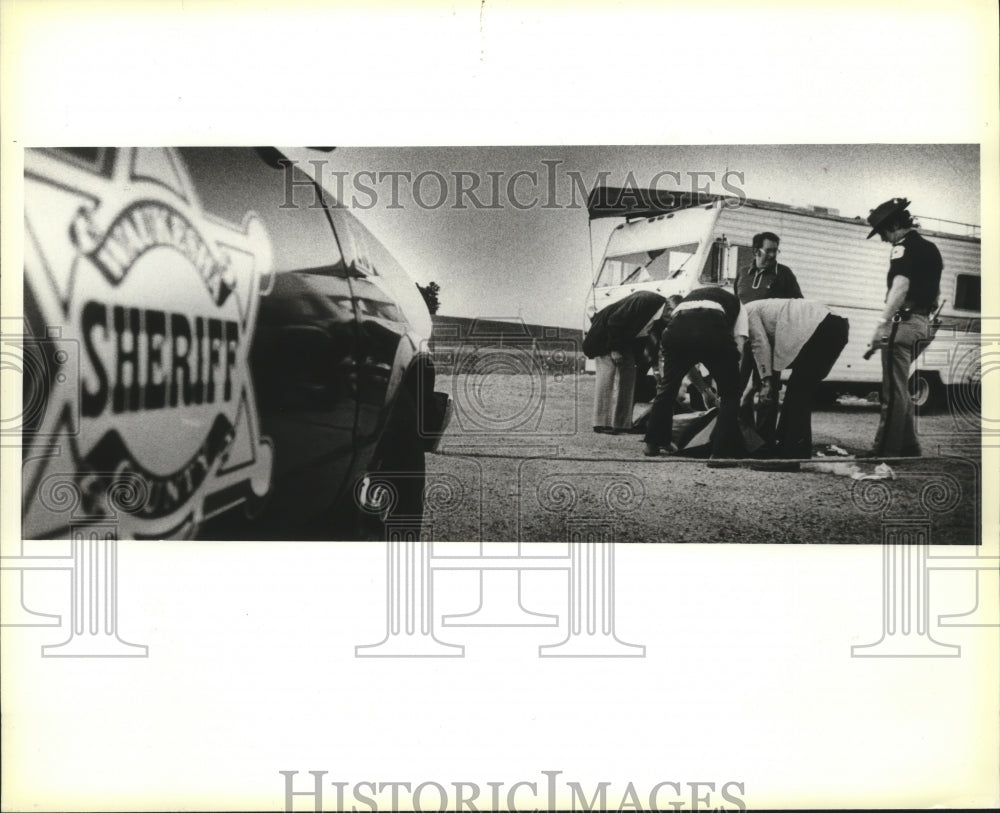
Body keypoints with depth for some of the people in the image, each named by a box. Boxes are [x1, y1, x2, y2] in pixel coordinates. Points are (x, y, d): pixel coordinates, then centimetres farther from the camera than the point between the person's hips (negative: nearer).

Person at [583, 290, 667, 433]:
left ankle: (622, 422, 5)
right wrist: (614, 349, -21)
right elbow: (614, 322, -27)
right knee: (607, 374, -10)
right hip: (605, 333, -8)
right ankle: (602, 423, -10)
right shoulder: (643, 302, -31)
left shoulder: (661, 305, -10)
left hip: (624, 340, 8)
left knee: (627, 376, 3)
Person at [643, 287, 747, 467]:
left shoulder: (689, 297, 43)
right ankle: (721, 453, 8)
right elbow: (739, 345, 18)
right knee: (730, 393, 14)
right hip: (712, 329, -3)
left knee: (667, 386, 26)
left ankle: (652, 444, 37)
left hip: (677, 329, 3)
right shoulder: (735, 303, 34)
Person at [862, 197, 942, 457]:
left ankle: (886, 451, -8)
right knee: (898, 389, 18)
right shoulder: (931, 248, 19)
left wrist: (882, 324, -31)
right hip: (923, 324, 10)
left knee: (893, 391, -8)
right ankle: (908, 446, 21)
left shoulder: (904, 247, -10)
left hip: (904, 322, -10)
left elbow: (901, 286, -25)